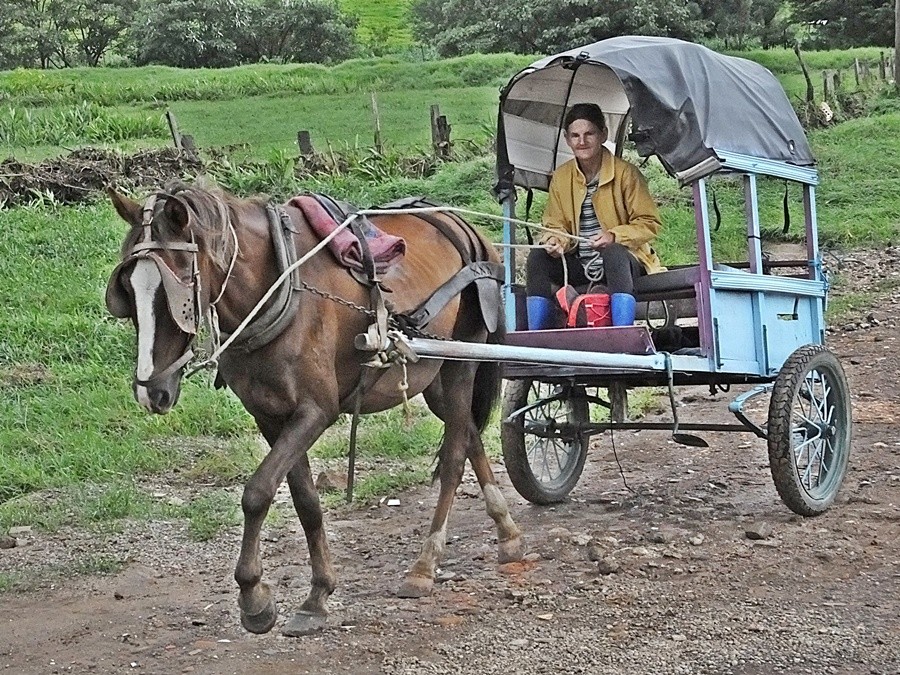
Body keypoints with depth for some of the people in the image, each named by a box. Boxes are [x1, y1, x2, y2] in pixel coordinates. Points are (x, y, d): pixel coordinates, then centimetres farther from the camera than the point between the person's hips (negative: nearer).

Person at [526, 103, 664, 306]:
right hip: (579, 266, 4)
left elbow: (649, 224, -5)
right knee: (537, 257, -19)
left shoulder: (626, 173, -7)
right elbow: (556, 226, 11)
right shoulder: (560, 178, 5)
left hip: (623, 261, -4)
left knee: (613, 251, -37)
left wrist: (614, 236, -21)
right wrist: (556, 241, -14)